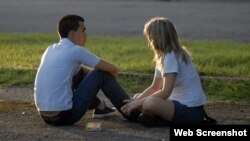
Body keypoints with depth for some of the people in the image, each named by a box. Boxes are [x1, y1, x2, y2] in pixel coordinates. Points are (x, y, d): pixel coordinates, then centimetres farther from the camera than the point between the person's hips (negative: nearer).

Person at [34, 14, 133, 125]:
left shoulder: (50, 50, 14)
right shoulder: (76, 51, -8)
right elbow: (112, 69, 0)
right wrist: (111, 77, 21)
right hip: (65, 115, -8)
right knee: (103, 74, 3)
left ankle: (99, 107, 38)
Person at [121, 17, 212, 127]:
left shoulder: (171, 57, -17)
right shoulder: (163, 57, 11)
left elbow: (165, 92, -22)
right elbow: (154, 88, 16)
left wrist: (138, 103, -16)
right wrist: (135, 101, 2)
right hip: (180, 103, 10)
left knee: (149, 104, -34)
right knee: (138, 97, 15)